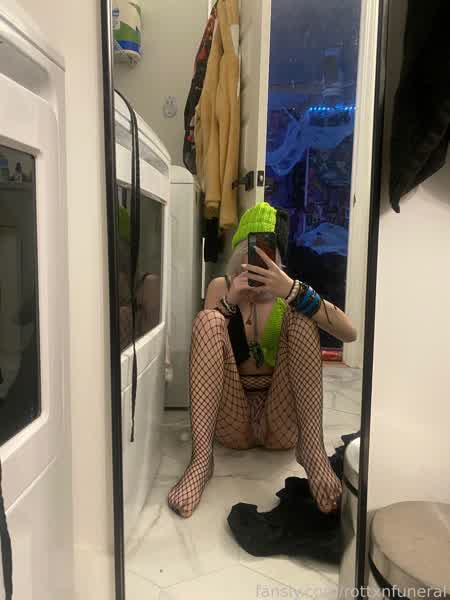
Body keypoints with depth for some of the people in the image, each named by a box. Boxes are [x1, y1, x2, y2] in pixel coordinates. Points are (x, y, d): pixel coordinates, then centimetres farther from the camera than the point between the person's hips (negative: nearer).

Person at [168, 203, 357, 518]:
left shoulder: (289, 293, 1)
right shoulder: (222, 287, 5)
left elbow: (349, 333, -14)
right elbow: (205, 334, -5)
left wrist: (293, 291, -26)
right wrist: (230, 301, -17)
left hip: (281, 421, 0)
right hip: (231, 420, 1)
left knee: (302, 317, -20)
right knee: (208, 319, -21)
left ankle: (312, 448, -27)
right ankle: (201, 457, -29)